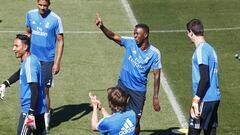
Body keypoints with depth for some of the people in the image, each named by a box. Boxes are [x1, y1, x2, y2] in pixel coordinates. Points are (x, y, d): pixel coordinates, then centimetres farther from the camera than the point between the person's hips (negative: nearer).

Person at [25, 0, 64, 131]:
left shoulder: (55, 19, -13)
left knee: (44, 90, 0)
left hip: (47, 60, -4)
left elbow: (60, 41, -8)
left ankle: (46, 120, 15)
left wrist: (57, 62, -12)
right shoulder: (30, 15, 0)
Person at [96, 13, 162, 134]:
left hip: (138, 90, -2)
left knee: (136, 120, 5)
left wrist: (155, 97, -10)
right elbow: (113, 36, -19)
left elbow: (156, 76, -8)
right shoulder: (130, 43, -8)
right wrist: (102, 27, -38)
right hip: (123, 84, 2)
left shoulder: (154, 53, -13)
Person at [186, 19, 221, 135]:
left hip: (204, 99, -9)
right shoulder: (210, 48, 14)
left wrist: (196, 99, -18)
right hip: (214, 98, 9)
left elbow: (204, 78, -20)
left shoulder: (201, 50, -13)